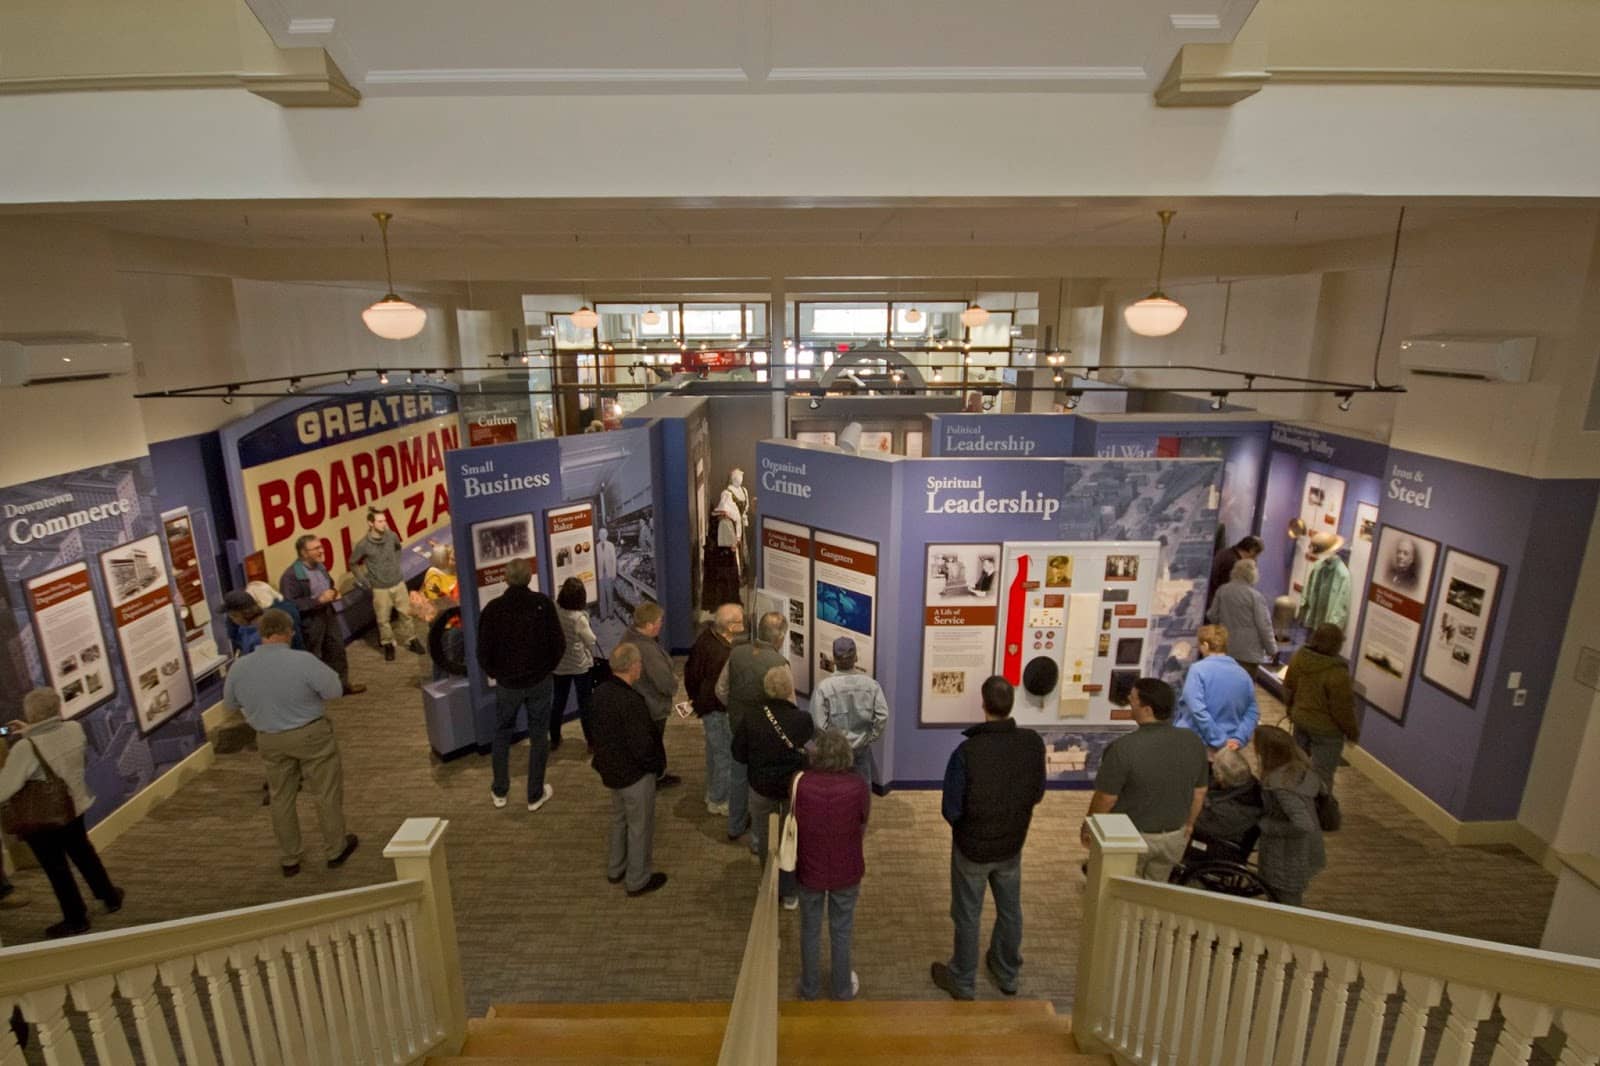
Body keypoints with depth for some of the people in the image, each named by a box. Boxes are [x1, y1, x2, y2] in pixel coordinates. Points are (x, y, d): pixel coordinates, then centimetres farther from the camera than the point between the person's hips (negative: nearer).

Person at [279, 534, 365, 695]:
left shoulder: (320, 566, 3)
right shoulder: (291, 576, -22)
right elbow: (291, 605, -27)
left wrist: (334, 591, -3)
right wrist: (319, 600, -28)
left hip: (328, 614, 8)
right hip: (309, 621, -8)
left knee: (337, 650, 18)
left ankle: (342, 684, 33)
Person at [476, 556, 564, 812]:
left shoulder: (493, 608, -12)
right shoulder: (543, 603, -14)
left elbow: (483, 652, -7)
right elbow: (559, 644, -11)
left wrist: (496, 673, 11)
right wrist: (547, 667, 7)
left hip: (507, 683, 1)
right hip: (540, 681, -1)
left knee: (502, 735, 20)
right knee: (538, 737, 12)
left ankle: (500, 791, 31)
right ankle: (536, 795, 20)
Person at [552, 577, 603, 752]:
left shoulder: (553, 611, -14)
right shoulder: (579, 617, -25)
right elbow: (591, 641, -11)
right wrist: (596, 655, 8)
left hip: (558, 665, 4)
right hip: (580, 665, -4)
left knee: (558, 702, 19)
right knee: (586, 703, 9)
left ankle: (554, 739, 30)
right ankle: (592, 741, 16)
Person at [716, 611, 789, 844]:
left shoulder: (736, 654, -9)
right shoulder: (779, 664, -24)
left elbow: (721, 690, 2)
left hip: (736, 727, 5)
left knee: (738, 777, 24)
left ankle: (735, 827, 43)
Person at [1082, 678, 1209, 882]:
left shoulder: (1124, 747, -29)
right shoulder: (1194, 743, -11)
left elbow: (1106, 798, -20)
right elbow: (1200, 792, 3)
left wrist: (1088, 825, -2)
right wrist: (1188, 824, 20)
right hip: (1174, 836, 5)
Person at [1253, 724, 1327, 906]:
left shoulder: (1279, 784, -35)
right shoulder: (1299, 763, -10)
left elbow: (1303, 825, -36)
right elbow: (1320, 789, 9)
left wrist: (1269, 826, -21)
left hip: (1287, 855, -8)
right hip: (1303, 849, 8)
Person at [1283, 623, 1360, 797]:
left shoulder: (1298, 657, -9)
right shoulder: (1336, 673, -29)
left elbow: (1288, 688, 6)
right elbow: (1342, 708, -20)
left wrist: (1291, 710, 22)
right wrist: (1353, 731, -4)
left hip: (1300, 719, 7)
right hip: (1327, 728, -7)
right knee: (1322, 773, 7)